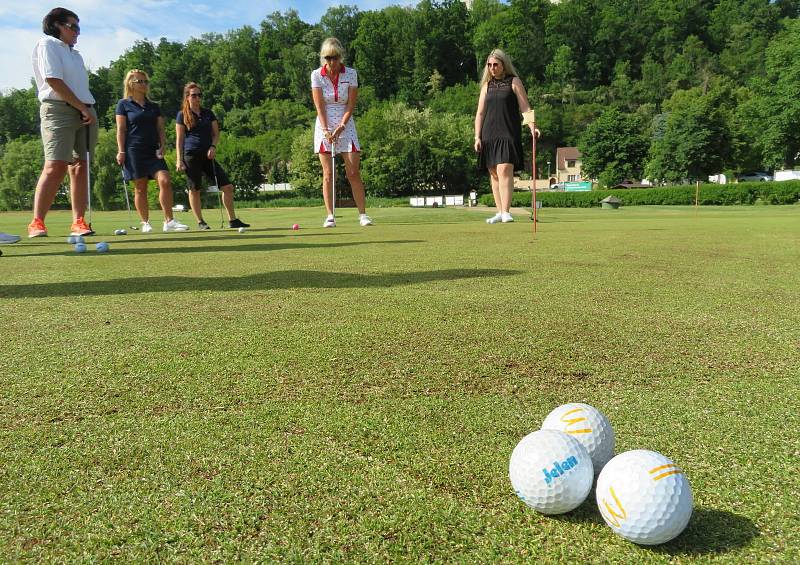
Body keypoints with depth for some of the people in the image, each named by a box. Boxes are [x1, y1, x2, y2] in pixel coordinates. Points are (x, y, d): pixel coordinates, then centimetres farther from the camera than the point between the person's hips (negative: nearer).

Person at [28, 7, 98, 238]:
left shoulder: (75, 53, 24)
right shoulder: (47, 44, 1)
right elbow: (54, 81, -10)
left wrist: (89, 111, 4)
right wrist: (83, 108, -13)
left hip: (84, 112, 7)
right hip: (59, 109, -7)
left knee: (80, 166, 1)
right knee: (55, 166, -16)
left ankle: (78, 222, 0)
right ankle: (37, 223, -13)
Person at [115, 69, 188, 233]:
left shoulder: (154, 106, 17)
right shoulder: (124, 104, 6)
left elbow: (160, 129, 15)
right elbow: (121, 129, 1)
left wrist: (162, 146, -1)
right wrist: (121, 151, -7)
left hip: (153, 150, 3)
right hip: (134, 151, -3)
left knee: (165, 181, -14)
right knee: (140, 188, -1)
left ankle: (169, 221, -13)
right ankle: (145, 223, 6)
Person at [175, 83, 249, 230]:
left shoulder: (208, 113, 15)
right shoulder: (182, 115, 4)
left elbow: (216, 133, 14)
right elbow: (179, 139, 1)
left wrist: (213, 147, -6)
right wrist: (179, 160, -7)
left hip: (208, 155, 4)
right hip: (191, 155, -3)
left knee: (227, 186, -4)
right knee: (195, 189, 1)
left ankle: (232, 220, 3)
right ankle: (200, 222, 11)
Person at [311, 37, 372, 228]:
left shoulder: (351, 74, -2)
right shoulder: (316, 75, -3)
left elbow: (351, 104, -4)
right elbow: (319, 106, -7)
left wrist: (341, 126, -15)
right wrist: (326, 129, -17)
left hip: (345, 125, 0)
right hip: (324, 126, 0)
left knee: (353, 173, -5)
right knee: (328, 174, -2)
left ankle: (363, 214, 1)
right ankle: (330, 216, 1)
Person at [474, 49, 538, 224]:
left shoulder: (514, 82, 5)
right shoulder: (487, 85, 16)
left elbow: (525, 107, -2)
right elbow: (480, 113, 14)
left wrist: (532, 127, -17)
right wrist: (477, 137, 4)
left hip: (508, 134, -5)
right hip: (489, 135, 5)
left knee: (504, 171, -17)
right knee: (494, 174, 4)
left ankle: (506, 212, -19)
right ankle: (499, 212, 10)